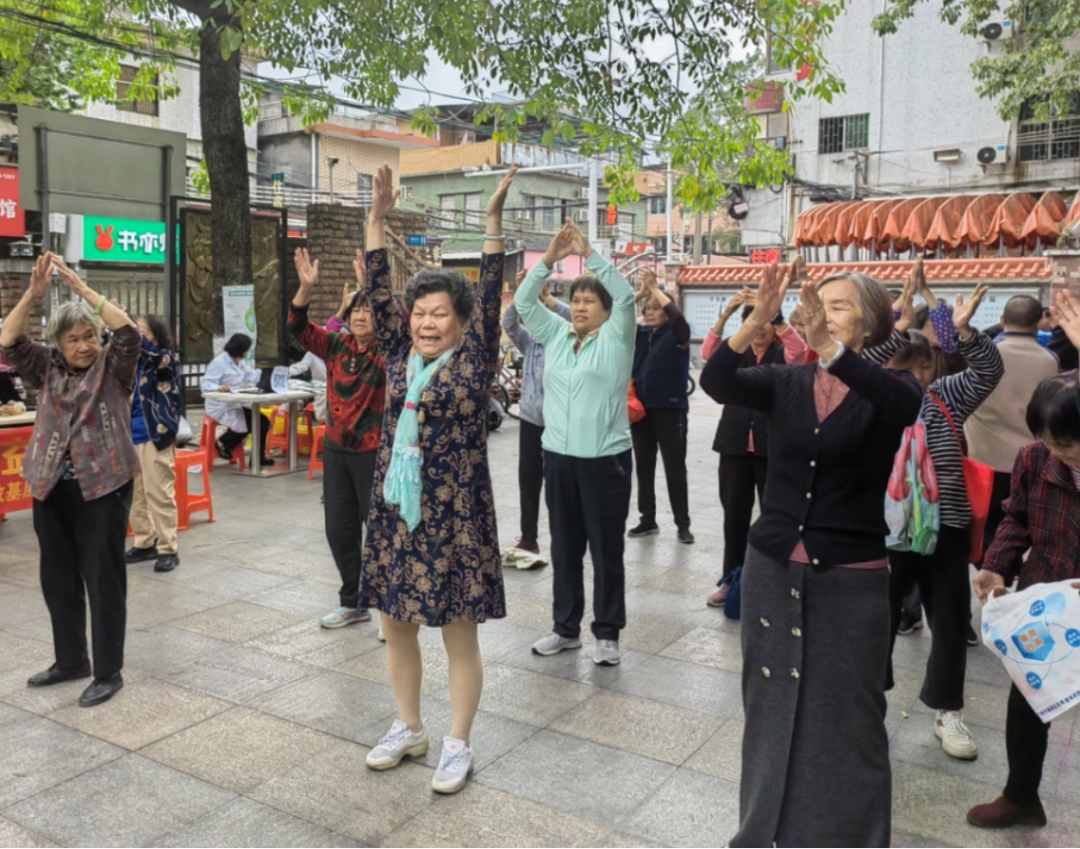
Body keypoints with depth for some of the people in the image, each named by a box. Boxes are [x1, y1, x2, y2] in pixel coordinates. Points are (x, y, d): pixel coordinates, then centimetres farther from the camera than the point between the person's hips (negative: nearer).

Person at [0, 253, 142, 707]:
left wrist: (79, 287, -21)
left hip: (103, 486, -5)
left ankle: (108, 672, 11)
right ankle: (70, 660, 32)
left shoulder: (112, 366, -4)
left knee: (103, 578, 0)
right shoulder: (47, 367, 8)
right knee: (57, 577, 15)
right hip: (52, 487, 5)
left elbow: (129, 332, -21)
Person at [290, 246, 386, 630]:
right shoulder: (336, 345, 5)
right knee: (339, 530, 13)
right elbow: (299, 327, 0)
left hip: (374, 452, -5)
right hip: (336, 450, 6)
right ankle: (353, 602, 29)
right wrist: (306, 286, -16)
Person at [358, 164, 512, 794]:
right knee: (398, 626, 16)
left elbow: (490, 296, -14)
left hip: (455, 516, -5)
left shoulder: (474, 361, -5)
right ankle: (409, 729, 35)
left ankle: (458, 746, 22)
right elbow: (379, 292, 3)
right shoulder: (401, 355, 7)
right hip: (395, 511, 6)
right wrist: (379, 218, -3)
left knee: (460, 636, 6)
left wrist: (494, 218, -20)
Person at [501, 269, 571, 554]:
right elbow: (509, 323, -7)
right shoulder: (529, 341, 9)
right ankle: (528, 538, 18)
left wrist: (547, 298, -27)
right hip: (530, 418, 4)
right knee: (528, 479, 8)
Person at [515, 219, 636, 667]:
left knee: (607, 549, 4)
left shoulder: (616, 339, -2)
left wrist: (589, 253, -16)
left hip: (606, 460, -5)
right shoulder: (555, 335, 11)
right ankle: (566, 628, 25)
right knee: (564, 547, 13)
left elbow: (626, 296, -15)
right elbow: (524, 301, 5)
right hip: (558, 458, 5)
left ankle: (607, 633, 15)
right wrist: (550, 257, -5)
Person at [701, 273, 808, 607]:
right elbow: (708, 352, -12)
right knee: (734, 516, 10)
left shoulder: (784, 356, 2)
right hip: (735, 446, 2)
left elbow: (799, 349, -21)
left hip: (773, 448, -2)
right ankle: (730, 579, 21)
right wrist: (726, 313, -26)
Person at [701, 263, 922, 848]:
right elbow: (716, 382, -15)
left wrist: (829, 348, -44)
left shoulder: (888, 389, -5)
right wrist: (757, 321, -31)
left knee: (846, 720, 7)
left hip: (850, 579, -3)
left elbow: (904, 401, -29)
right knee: (771, 708, 16)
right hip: (771, 569, 3)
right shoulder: (785, 384, 2)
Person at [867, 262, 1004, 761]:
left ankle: (948, 711, 26)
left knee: (951, 619, 11)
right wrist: (901, 323, -29)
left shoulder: (948, 397, 6)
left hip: (946, 525, 3)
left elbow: (990, 370, -5)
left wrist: (964, 329, -20)